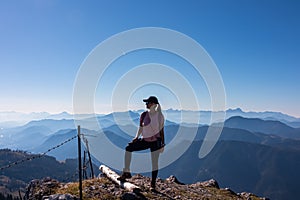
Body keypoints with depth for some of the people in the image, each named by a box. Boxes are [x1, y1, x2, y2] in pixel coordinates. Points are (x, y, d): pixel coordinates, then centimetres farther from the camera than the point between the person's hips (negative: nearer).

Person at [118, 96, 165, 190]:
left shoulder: (160, 116, -9)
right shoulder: (144, 115, -5)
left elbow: (161, 130, -2)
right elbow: (141, 128, 1)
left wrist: (162, 144, -1)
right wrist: (137, 137, -15)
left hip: (155, 141, -3)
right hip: (145, 140, 3)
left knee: (154, 163, 0)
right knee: (128, 148, -6)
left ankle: (153, 184, 16)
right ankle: (126, 172, 2)